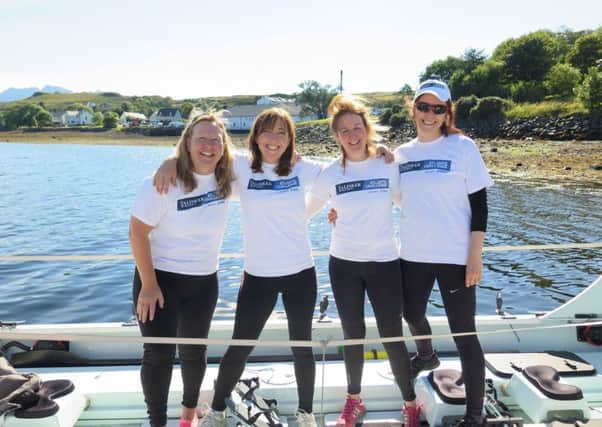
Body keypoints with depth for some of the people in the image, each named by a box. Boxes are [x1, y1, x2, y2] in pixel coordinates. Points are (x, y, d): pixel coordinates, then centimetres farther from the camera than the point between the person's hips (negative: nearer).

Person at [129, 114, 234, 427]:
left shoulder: (226, 178, -6)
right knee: (159, 355, -2)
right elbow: (137, 232, -18)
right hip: (161, 278, -4)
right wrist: (148, 284, -18)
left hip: (204, 281, 5)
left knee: (194, 352, 18)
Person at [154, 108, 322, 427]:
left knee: (302, 347, 14)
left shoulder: (304, 170, -1)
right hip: (258, 276, 0)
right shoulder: (242, 168, -3)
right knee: (239, 348, 11)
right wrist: (171, 161, -13)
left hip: (300, 273, 1)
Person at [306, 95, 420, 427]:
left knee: (392, 337, 3)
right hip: (343, 263, 1)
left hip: (384, 262, -1)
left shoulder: (388, 165, -5)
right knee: (353, 336, 14)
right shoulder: (330, 173, -3)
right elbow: (304, 210, 10)